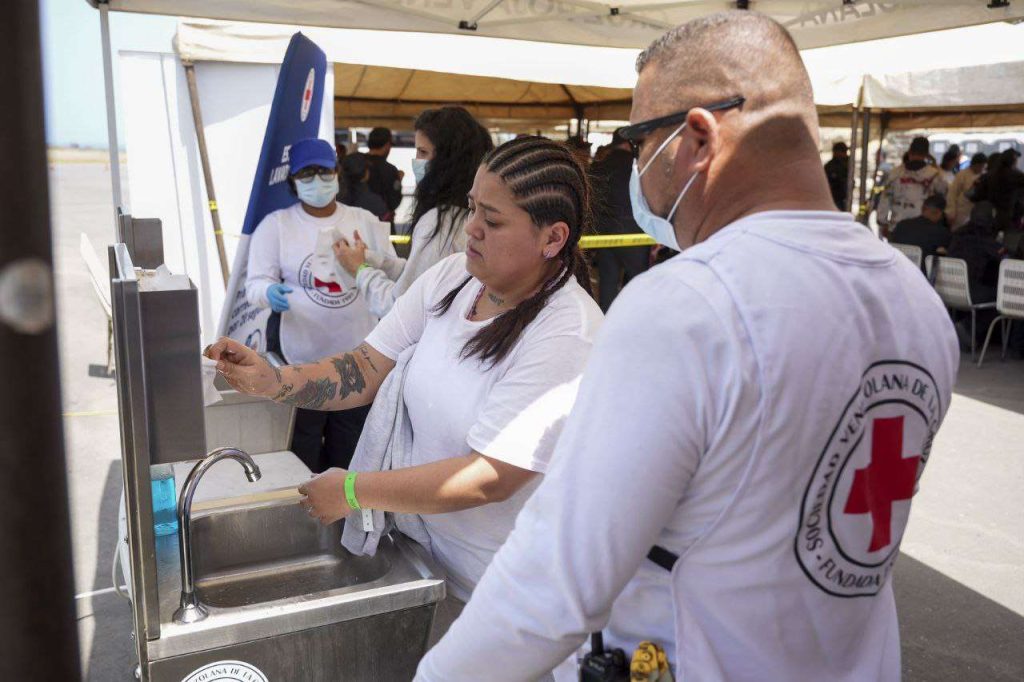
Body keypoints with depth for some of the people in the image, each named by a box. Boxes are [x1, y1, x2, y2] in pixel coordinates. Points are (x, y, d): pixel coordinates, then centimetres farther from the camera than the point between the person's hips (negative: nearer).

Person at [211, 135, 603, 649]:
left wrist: (355, 491, -23)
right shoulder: (451, 276, -5)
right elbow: (370, 369, -3)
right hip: (425, 548, 6)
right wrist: (273, 382, -18)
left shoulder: (567, 337, -26)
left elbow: (490, 478, -28)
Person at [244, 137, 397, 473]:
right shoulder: (275, 224, 1)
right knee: (302, 456, 3)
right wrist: (270, 292, -24)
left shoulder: (366, 221, 7)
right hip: (299, 359, -2)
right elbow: (255, 283, -2)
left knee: (351, 452, 13)